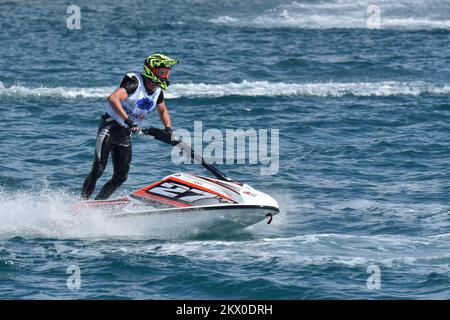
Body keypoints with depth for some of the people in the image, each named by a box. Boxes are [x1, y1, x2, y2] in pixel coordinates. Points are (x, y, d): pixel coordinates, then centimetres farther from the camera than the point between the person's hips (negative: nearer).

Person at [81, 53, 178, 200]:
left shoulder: (157, 92, 4)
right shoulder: (135, 83, -19)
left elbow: (163, 110, 25)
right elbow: (112, 98, -34)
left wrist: (168, 128, 8)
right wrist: (127, 120, -41)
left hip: (125, 135, 7)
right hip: (109, 127, -7)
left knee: (121, 177, 1)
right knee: (98, 170, -16)